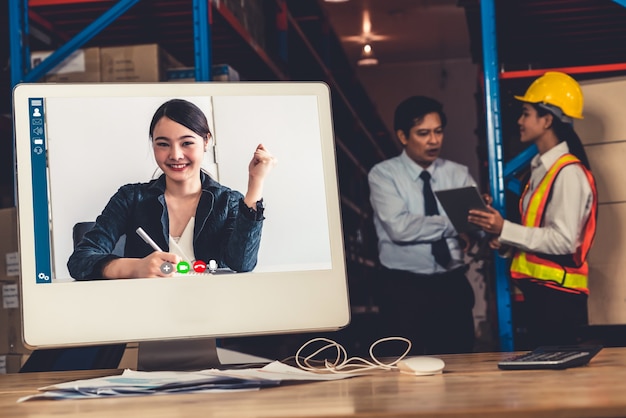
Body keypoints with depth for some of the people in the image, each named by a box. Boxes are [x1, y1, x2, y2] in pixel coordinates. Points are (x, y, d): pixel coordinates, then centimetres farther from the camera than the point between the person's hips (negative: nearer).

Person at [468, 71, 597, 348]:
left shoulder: (568, 172, -15)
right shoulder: (542, 167, 14)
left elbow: (563, 240, -21)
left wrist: (505, 229, -20)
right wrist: (506, 243, 4)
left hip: (558, 294, -9)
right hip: (538, 289, 9)